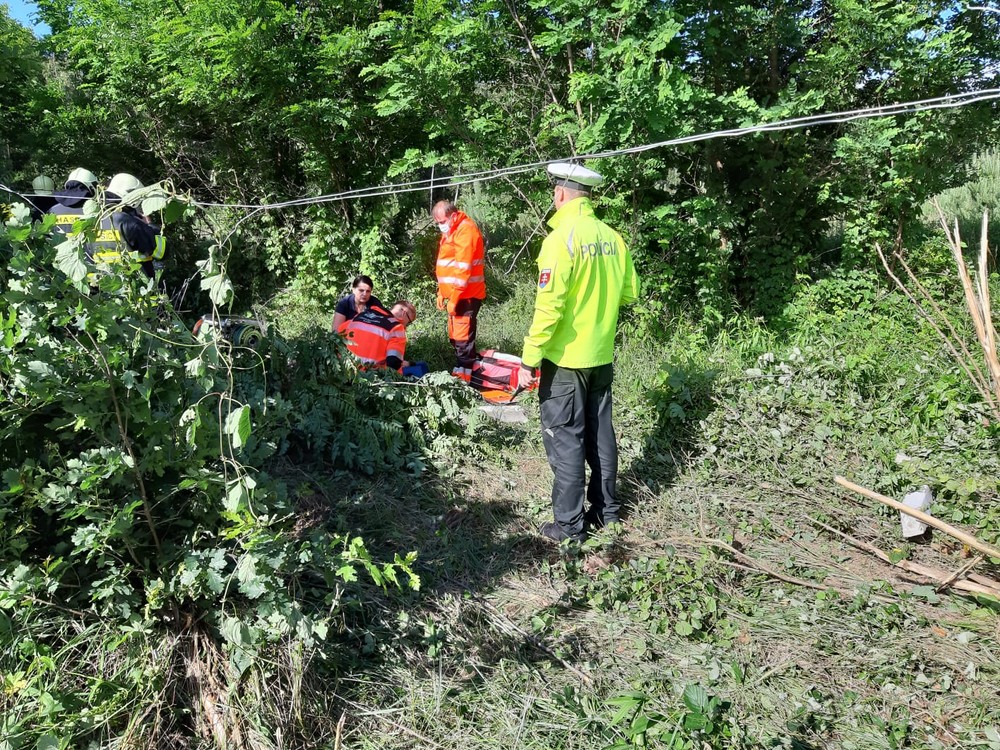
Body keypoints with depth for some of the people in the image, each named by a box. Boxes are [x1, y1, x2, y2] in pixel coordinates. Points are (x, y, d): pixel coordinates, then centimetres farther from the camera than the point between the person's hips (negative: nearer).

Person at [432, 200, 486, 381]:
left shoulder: (466, 230, -15)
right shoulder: (450, 232, 17)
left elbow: (463, 268, -20)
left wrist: (453, 298, -19)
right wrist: (442, 293, 17)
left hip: (466, 296, -10)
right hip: (455, 295, 10)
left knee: (463, 337, -8)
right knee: (455, 336, 13)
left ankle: (465, 377, -4)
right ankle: (459, 371, 22)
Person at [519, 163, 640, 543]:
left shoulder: (561, 239, -17)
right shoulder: (612, 237, 3)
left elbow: (549, 305, -21)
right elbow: (629, 293, 10)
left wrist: (530, 358, -15)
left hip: (565, 358, -7)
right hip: (601, 355, 7)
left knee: (564, 438, 3)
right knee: (600, 432, 17)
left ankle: (569, 524, 11)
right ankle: (607, 509, 30)